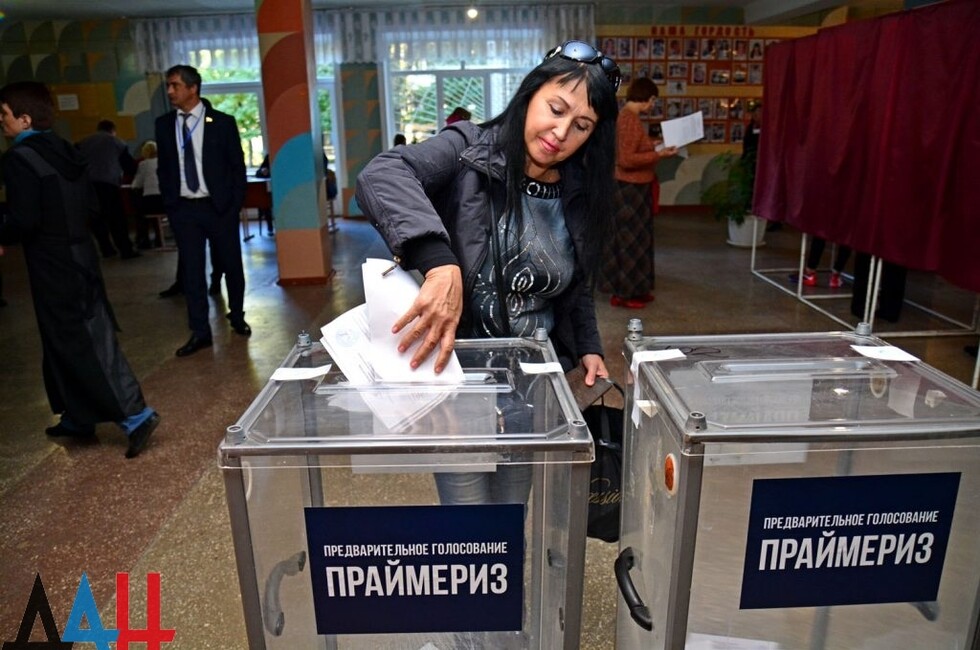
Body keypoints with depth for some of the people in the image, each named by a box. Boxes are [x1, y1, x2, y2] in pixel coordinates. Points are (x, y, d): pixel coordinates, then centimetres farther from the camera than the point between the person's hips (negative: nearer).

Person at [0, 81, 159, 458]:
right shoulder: (64, 150, 9)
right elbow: (91, 206, 11)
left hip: (53, 266, -8)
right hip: (79, 255, 8)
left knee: (85, 345, -4)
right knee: (74, 340, 15)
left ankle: (135, 415, -6)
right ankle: (78, 418, 26)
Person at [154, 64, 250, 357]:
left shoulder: (222, 122, -3)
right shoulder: (164, 124, 6)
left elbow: (238, 166, -1)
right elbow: (163, 167, 12)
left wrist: (234, 205, -6)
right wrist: (169, 203, 5)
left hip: (219, 207, -2)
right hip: (183, 209, 3)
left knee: (230, 264, 9)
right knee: (191, 270, 4)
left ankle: (237, 316, 30)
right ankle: (200, 332, 11)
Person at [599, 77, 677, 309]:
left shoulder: (627, 116, 12)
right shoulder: (630, 119, -20)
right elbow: (626, 160, -26)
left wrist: (651, 144, 19)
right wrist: (658, 154, -22)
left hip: (632, 186, 11)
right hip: (631, 188, -11)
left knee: (632, 238, 15)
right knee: (631, 239, -3)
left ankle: (629, 289, 24)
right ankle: (624, 294, 6)